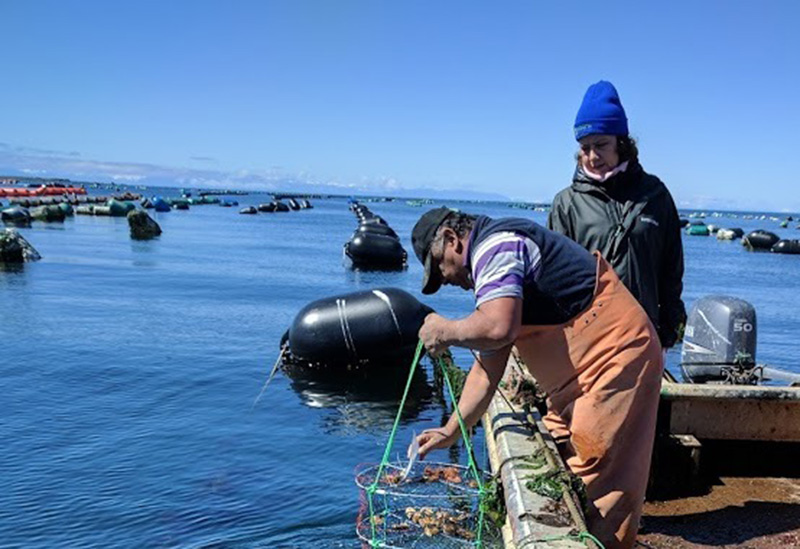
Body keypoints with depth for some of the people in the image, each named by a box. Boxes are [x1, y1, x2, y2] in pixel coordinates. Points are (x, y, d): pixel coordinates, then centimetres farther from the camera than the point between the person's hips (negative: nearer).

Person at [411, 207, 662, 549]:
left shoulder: (494, 247, -13)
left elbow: (498, 328, -32)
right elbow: (487, 369, 18)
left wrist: (445, 332, -12)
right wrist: (451, 432, 15)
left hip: (618, 359, -11)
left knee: (600, 485, -6)